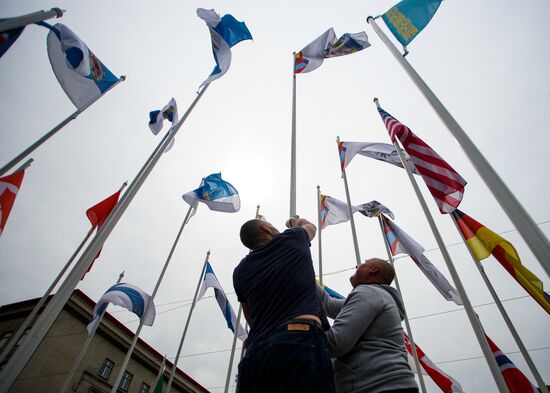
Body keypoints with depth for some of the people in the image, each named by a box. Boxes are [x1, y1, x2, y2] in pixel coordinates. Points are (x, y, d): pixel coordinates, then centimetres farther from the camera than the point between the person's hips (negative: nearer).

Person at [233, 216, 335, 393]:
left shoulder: (241, 270, 17)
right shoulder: (292, 239, 10)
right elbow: (310, 226, 36)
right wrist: (295, 222, 58)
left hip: (255, 353, 5)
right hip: (301, 343, -4)